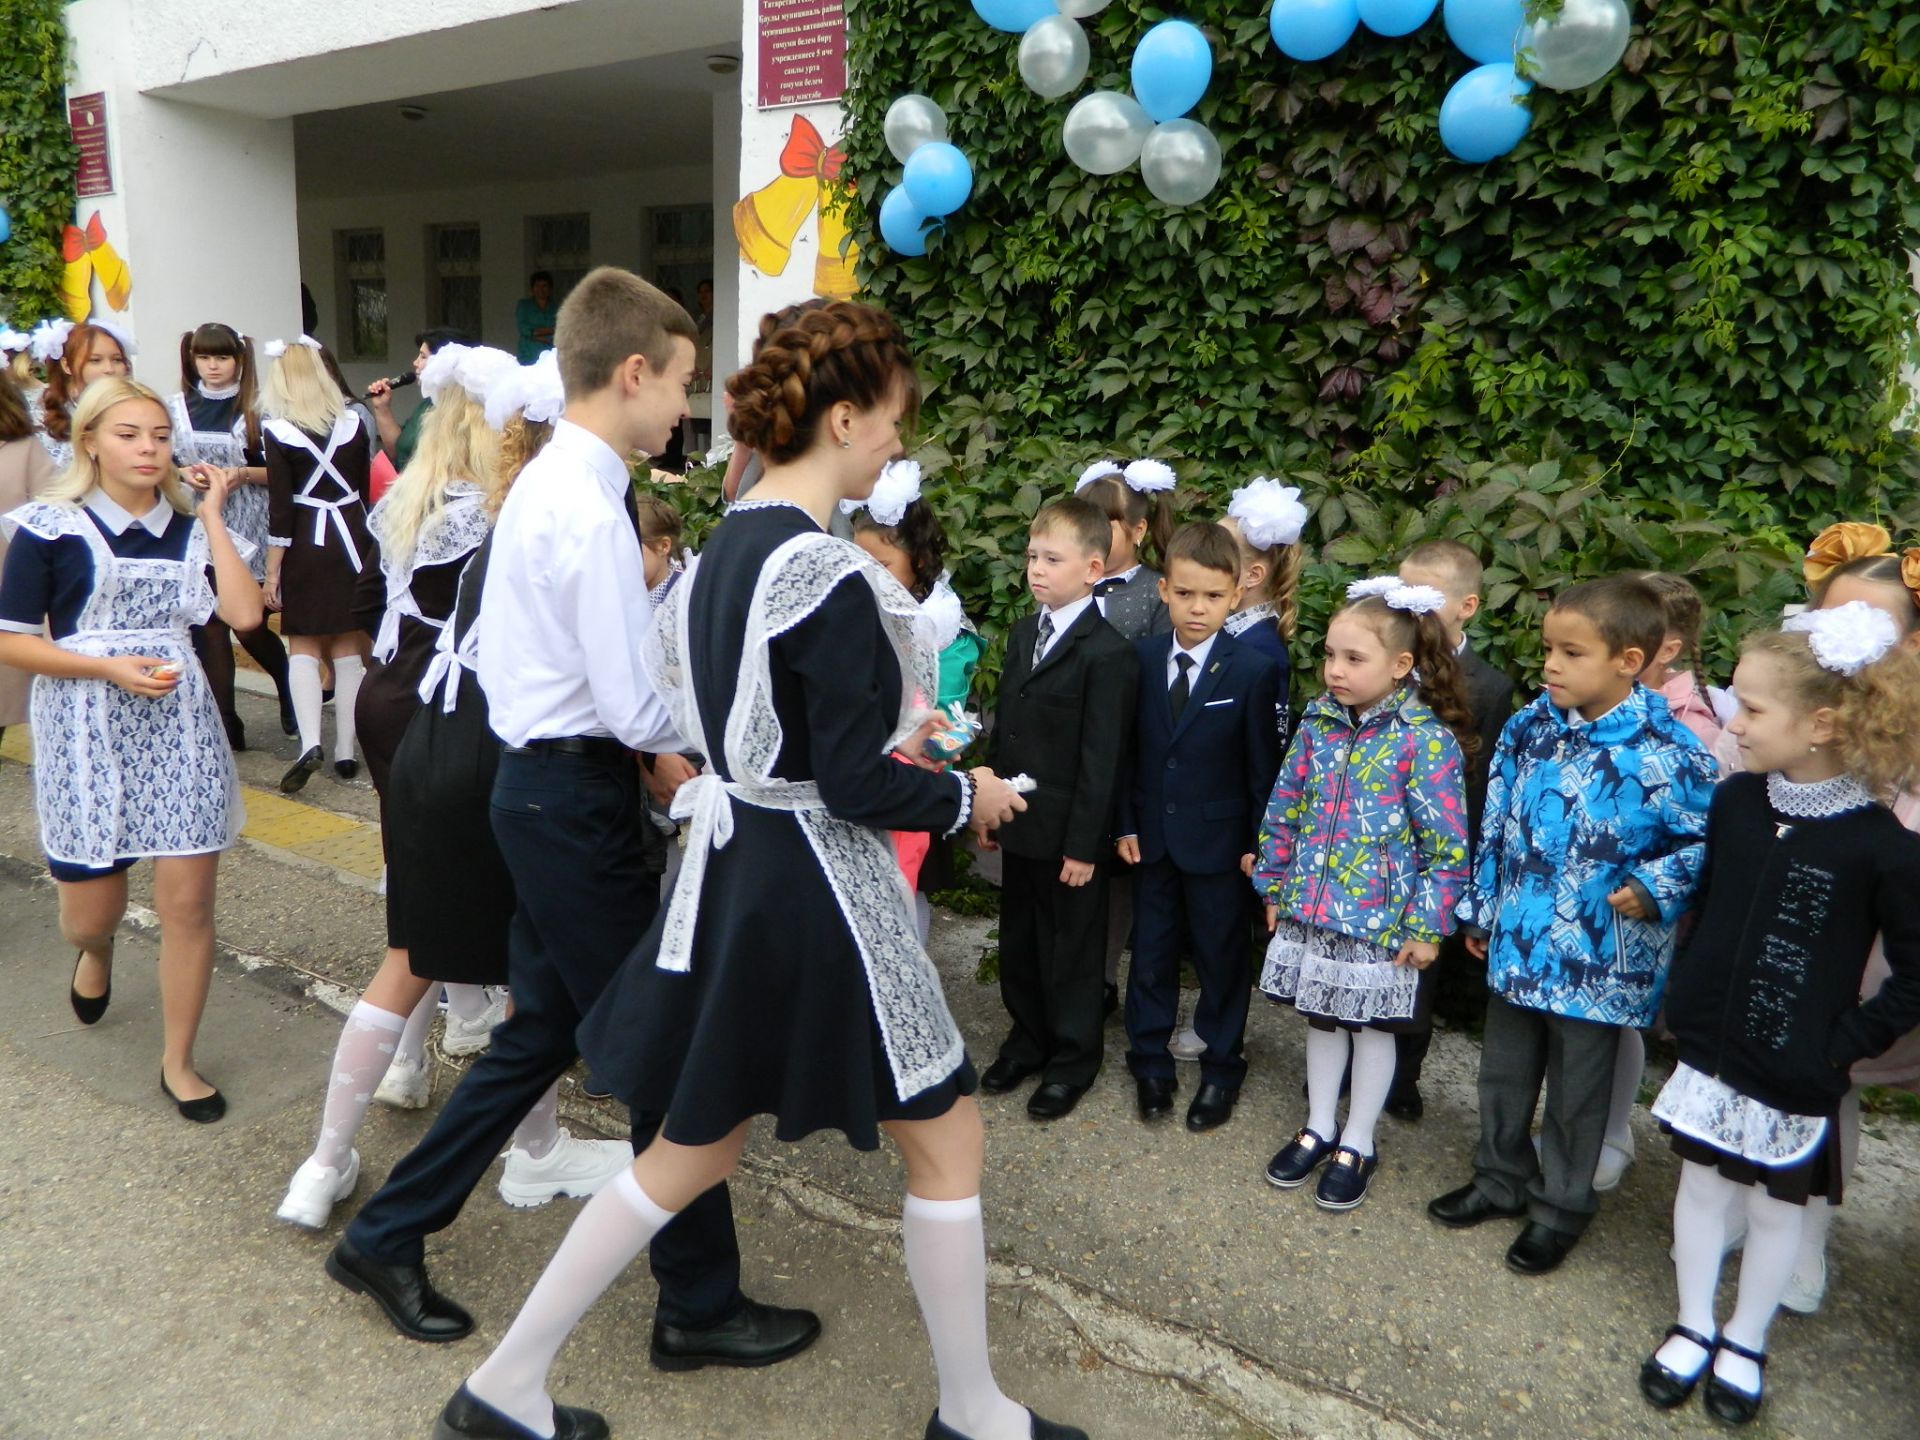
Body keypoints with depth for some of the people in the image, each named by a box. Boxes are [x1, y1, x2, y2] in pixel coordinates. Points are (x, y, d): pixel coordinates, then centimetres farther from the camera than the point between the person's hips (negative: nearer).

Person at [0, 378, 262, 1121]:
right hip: (87, 733, -2)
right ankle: (96, 953, 48)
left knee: (188, 902, -1)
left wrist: (213, 514, -6)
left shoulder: (187, 527, 6)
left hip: (180, 725, 2)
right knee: (88, 914, 8)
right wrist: (111, 669, -17)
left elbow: (245, 613, -10)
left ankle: (178, 1061, 16)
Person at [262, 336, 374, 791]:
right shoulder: (353, 424, 2)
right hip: (351, 538, 3)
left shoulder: (279, 432, -7)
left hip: (307, 544, -3)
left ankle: (309, 742, -10)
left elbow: (280, 508, -10)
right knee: (348, 649, 7)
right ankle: (345, 751, 9)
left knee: (303, 646, 7)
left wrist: (272, 571, -4)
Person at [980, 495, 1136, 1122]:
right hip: (1018, 823, 7)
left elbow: (1101, 761, -17)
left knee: (1070, 947, 10)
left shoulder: (1108, 654, -18)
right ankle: (1028, 1037, 39)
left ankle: (1073, 1057, 28)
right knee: (1019, 940, 19)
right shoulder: (1023, 633, 8)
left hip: (1067, 833, -7)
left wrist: (1083, 845, -16)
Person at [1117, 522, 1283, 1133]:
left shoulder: (1253, 670, -12)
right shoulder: (1142, 658, -2)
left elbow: (1263, 763, -8)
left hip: (1218, 838, -3)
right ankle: (1150, 1061, 31)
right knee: (1151, 950, 14)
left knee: (1221, 954, 11)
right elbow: (1128, 747, 2)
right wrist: (1126, 822, 0)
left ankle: (1221, 1067, 29)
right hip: (1151, 833, 3)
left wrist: (1257, 841, -7)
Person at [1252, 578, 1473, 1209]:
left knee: (1372, 1026, 13)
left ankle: (1358, 1144, 30)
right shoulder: (1318, 723, -1)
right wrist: (1275, 886, 10)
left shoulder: (1426, 739, -15)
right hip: (1311, 909, 5)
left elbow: (1445, 845, -13)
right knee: (1322, 1018, 18)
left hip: (1381, 918, -4)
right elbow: (1285, 809, 8)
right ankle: (1319, 1128, 36)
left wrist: (1427, 925, -11)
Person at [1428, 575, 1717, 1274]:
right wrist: (1480, 912, 12)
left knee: (1577, 1087, 13)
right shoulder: (1529, 728, -2)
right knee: (1504, 1070, 20)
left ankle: (1562, 1204, 34)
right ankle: (1501, 1176, 42)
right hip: (1517, 942, 5)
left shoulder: (1665, 751, -18)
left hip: (1597, 957, -5)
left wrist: (1653, 888, -20)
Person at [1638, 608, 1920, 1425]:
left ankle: (1745, 1343, 36)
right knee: (1701, 1184, 16)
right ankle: (1693, 1328, 35)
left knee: (1776, 1206, 15)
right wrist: (1685, 999, 6)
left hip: (1796, 1075, -3)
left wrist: (1846, 1044, -13)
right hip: (1710, 1050, 4)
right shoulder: (1736, 802, -6)